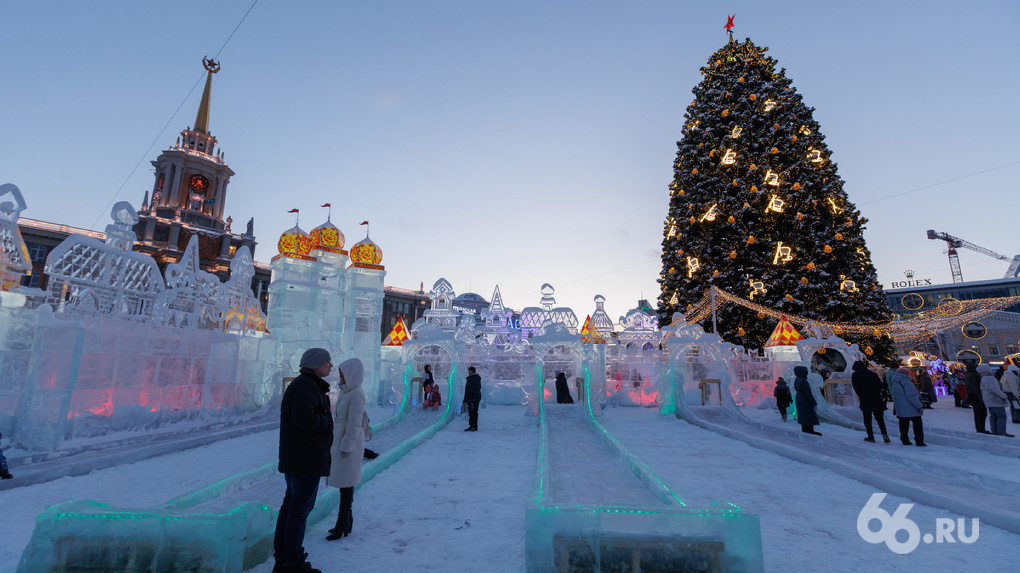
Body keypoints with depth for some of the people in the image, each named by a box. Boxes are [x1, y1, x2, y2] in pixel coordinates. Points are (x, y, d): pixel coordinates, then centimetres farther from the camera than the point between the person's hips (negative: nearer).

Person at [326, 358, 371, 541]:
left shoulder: (356, 394, -17)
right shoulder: (346, 392, 11)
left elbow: (354, 423, -19)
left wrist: (346, 446, -18)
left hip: (349, 443, -9)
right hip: (340, 441, 9)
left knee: (346, 484, 0)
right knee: (344, 484, 16)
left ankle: (342, 527, 10)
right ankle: (347, 522, 27)